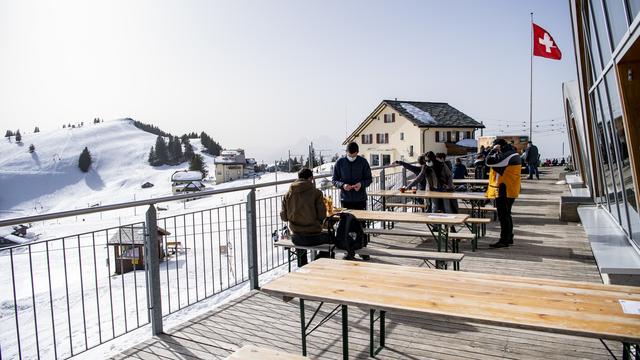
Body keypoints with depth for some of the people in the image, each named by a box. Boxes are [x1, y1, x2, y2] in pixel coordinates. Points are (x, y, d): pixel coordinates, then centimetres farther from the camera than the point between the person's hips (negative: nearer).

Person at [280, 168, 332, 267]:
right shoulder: (316, 193, -10)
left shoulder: (287, 195, 0)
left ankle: (302, 267, 48)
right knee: (329, 237, 27)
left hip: (295, 239, 4)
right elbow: (322, 216, -10)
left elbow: (283, 217, 4)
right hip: (313, 237, -4)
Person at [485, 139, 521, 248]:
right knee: (507, 215, 18)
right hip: (509, 191, 11)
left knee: (503, 216, -4)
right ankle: (509, 238, 27)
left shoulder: (506, 155, -20)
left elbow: (489, 161, -25)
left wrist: (493, 150, -12)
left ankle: (504, 240, 1)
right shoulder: (513, 154, 14)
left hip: (504, 191, -11)